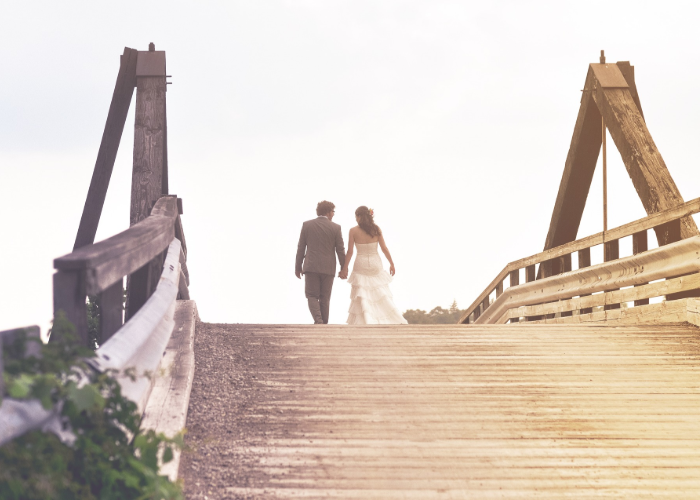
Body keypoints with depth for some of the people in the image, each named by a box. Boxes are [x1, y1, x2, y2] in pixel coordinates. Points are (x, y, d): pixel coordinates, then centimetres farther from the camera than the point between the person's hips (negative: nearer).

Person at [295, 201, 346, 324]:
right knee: (325, 298, 10)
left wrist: (298, 266, 11)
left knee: (312, 295, 5)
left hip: (311, 266, 0)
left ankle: (318, 321, -15)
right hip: (328, 268, 0)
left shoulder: (306, 225, 0)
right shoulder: (336, 227, -4)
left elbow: (301, 248, 3)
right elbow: (340, 250, -1)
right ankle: (324, 323, 12)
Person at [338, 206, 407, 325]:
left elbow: (349, 252, -7)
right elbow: (384, 248, 0)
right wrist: (391, 264, 10)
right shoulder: (376, 229, -3)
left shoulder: (354, 231, -8)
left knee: (361, 298, 1)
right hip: (376, 265, 2)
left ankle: (364, 322, -8)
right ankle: (397, 321, 6)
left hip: (361, 265, -2)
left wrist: (344, 268, 1)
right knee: (383, 295, 9)